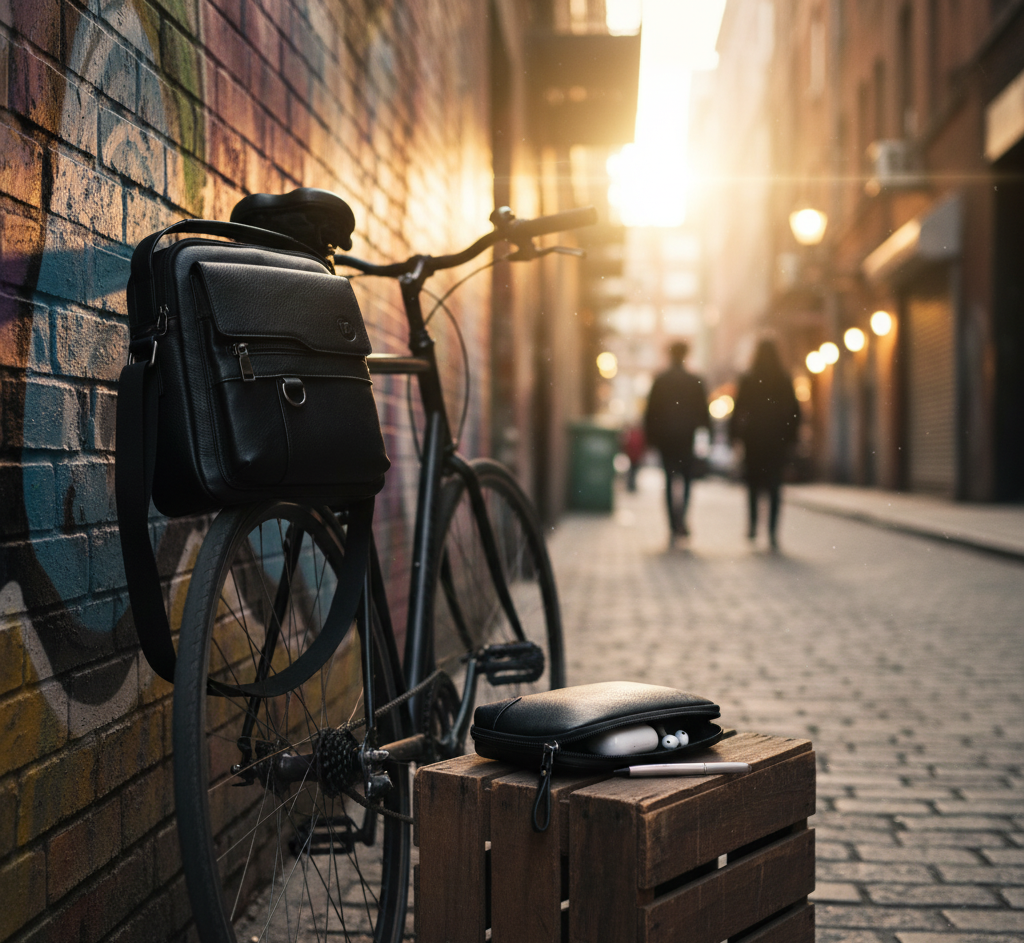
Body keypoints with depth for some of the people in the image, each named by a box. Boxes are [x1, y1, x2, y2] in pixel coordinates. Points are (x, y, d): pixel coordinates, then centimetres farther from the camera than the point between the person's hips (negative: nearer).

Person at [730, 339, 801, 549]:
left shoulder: (748, 382, -5)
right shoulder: (785, 382, 1)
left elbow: (738, 411, -5)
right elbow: (794, 413, 4)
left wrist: (734, 434, 2)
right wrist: (790, 437, 10)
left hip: (754, 439, -1)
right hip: (778, 440, 1)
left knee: (753, 484, 13)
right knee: (774, 486, 3)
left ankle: (753, 526, 5)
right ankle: (772, 531, -6)